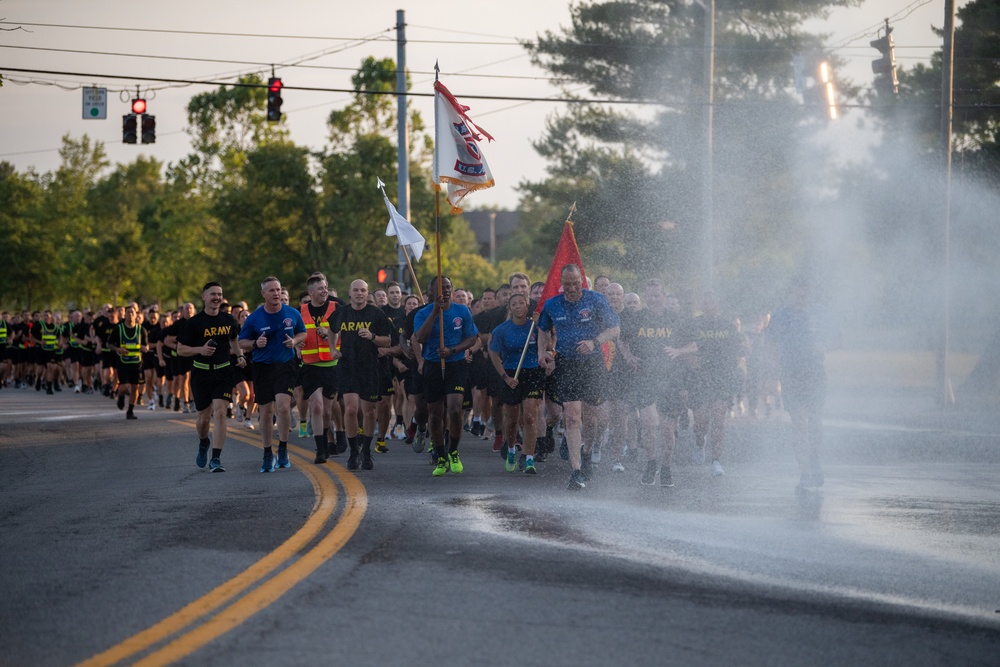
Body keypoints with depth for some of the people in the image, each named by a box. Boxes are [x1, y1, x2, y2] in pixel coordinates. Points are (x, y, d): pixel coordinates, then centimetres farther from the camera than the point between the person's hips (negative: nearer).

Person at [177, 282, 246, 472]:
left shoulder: (228, 320, 6)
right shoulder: (193, 322, -5)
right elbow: (180, 350, -4)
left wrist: (240, 355, 7)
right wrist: (200, 349, -20)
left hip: (223, 372, 1)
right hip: (201, 373, -1)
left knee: (220, 412, -15)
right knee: (204, 417, 8)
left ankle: (216, 459, -14)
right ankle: (203, 444, 42)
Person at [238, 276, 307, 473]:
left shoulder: (292, 314, 0)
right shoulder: (254, 318, -3)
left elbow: (303, 333, 16)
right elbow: (242, 343, 5)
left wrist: (295, 341, -6)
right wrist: (256, 343, -16)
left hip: (285, 365, 0)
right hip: (262, 367, 0)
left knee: (283, 405, -18)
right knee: (266, 411, 4)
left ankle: (283, 449, -1)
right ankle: (267, 455, 17)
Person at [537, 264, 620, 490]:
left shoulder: (596, 300, -6)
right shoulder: (552, 305, 2)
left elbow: (614, 330, -4)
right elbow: (544, 330, 20)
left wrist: (594, 342, -20)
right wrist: (542, 352, 3)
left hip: (593, 363, 0)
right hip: (565, 365, 0)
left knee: (590, 416, 7)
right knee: (572, 416, -11)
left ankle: (587, 453, 38)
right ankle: (576, 470, -12)